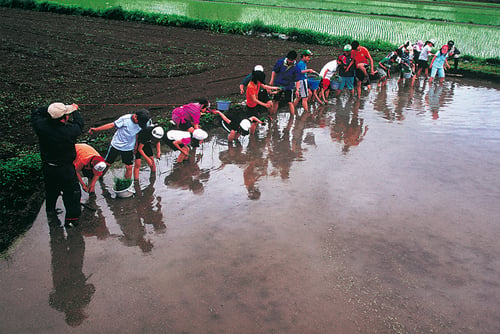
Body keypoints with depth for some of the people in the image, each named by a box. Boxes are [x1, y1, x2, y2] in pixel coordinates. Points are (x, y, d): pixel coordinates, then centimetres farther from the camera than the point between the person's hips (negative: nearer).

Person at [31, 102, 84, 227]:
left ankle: (50, 212, 49)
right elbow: (79, 123, -8)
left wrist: (50, 109, -2)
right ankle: (71, 218, 27)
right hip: (65, 169, -5)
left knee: (51, 190, 27)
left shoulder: (41, 126, -22)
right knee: (71, 193, 15)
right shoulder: (70, 130, -30)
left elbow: (36, 113, 0)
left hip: (47, 168, 5)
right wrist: (75, 110, 6)